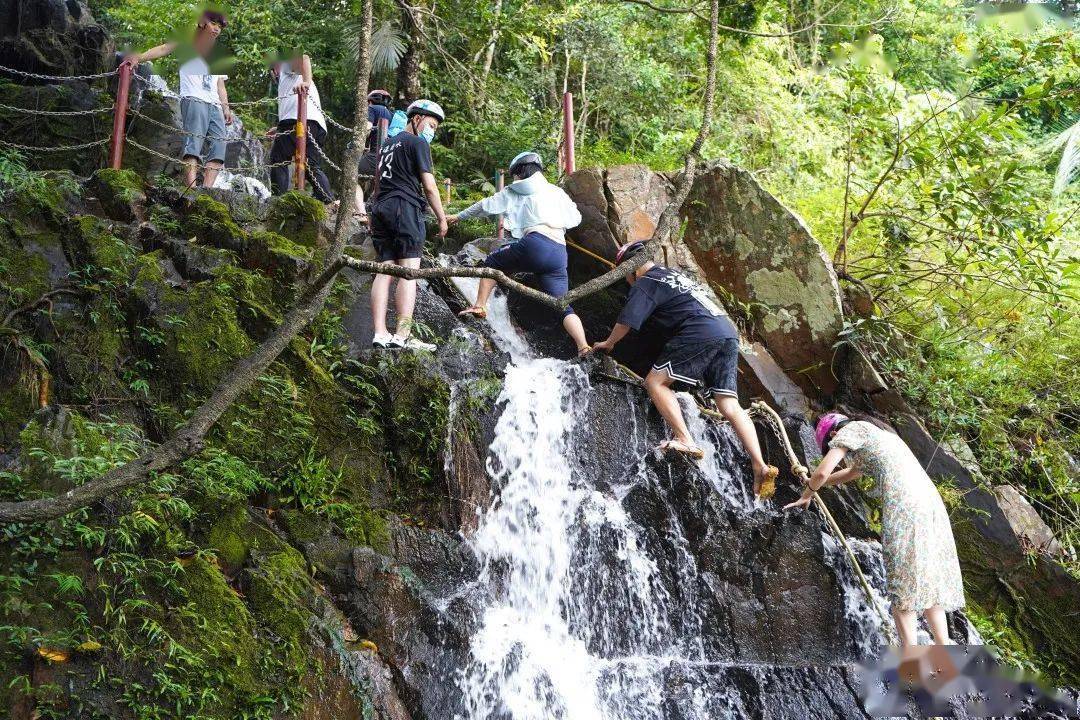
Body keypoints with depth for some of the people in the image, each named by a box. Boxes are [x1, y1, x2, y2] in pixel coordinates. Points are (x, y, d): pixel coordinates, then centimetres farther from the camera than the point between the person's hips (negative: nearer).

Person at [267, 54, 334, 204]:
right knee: (313, 167, 3)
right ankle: (330, 202, -12)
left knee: (278, 159, -4)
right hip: (319, 125, 8)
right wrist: (279, 131, 44)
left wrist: (307, 82, -23)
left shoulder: (286, 64, 19)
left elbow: (303, 58, -4)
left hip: (296, 118, -8)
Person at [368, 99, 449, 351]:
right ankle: (403, 335, -20)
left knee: (384, 271, 2)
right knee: (409, 271, -12)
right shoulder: (417, 143, 0)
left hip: (380, 207, 8)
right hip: (405, 207, -8)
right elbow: (429, 186, -5)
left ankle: (380, 333, -7)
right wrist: (442, 217, 2)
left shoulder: (387, 144, 24)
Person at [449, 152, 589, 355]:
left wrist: (459, 216, 39)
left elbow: (486, 206, 26)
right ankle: (583, 347, -11)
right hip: (559, 253, 4)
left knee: (492, 262, 22)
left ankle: (480, 305, 9)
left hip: (535, 243, -4)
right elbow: (576, 218, 32)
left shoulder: (514, 191, 17)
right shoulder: (557, 192, 27)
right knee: (562, 306, 7)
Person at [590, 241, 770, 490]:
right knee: (729, 405, 2)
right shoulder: (675, 274, 31)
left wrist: (608, 343, 16)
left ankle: (685, 441, -16)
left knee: (655, 381, -1)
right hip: (729, 332, 8)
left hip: (701, 334, -8)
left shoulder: (644, 284, 5)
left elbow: (626, 322, 0)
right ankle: (759, 465, -11)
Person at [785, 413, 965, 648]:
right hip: (930, 499, 9)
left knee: (903, 585, -7)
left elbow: (823, 471, -1)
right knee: (928, 583, 9)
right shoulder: (876, 435, 33)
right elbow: (851, 472, 50)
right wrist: (815, 483, 58)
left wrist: (807, 494, 18)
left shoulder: (852, 429, 7)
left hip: (903, 504, -9)